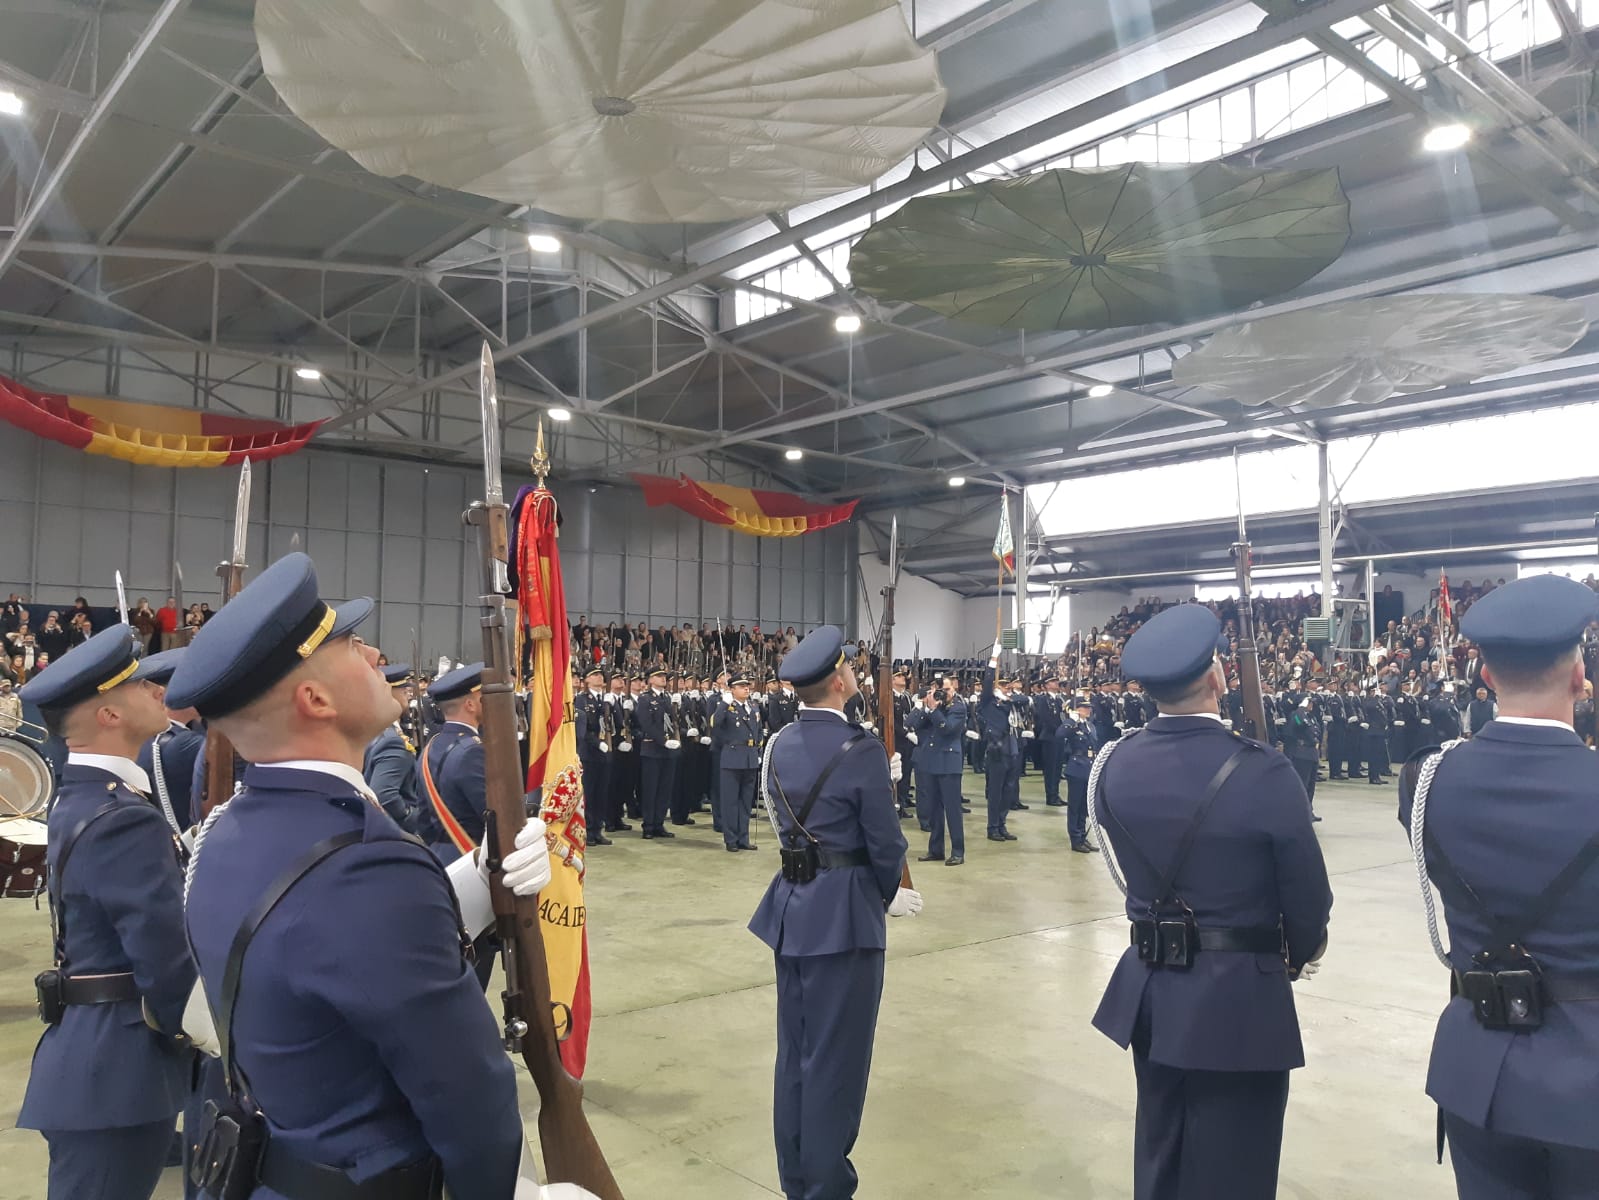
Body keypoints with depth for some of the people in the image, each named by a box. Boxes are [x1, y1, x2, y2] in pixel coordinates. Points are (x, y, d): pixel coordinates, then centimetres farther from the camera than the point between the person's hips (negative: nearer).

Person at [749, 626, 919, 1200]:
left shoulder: (780, 746, 5)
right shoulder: (862, 750, -17)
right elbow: (885, 843, -13)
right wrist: (889, 894, 6)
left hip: (790, 905, 8)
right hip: (843, 912, -7)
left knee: (795, 1049, 18)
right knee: (834, 1055, 5)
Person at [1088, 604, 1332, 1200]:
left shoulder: (1116, 764, -6)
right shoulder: (1262, 773, -20)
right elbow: (1308, 893, -10)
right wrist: (1300, 952, 10)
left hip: (1148, 986, 5)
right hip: (1239, 998, -5)